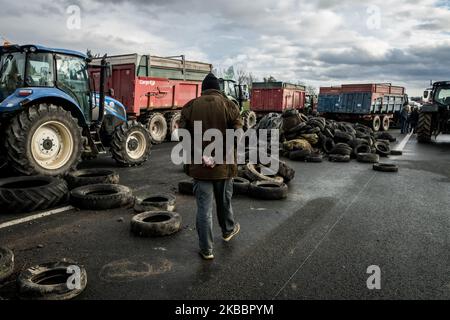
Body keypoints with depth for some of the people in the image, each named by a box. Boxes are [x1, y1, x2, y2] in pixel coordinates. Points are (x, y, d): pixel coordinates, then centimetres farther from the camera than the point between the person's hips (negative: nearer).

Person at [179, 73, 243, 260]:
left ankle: (206, 250, 13)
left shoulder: (190, 106, 1)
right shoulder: (229, 105, -3)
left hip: (199, 166, 0)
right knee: (224, 201, 22)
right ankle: (228, 230, 46)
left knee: (203, 207, 6)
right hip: (224, 165, 0)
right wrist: (220, 154, -8)